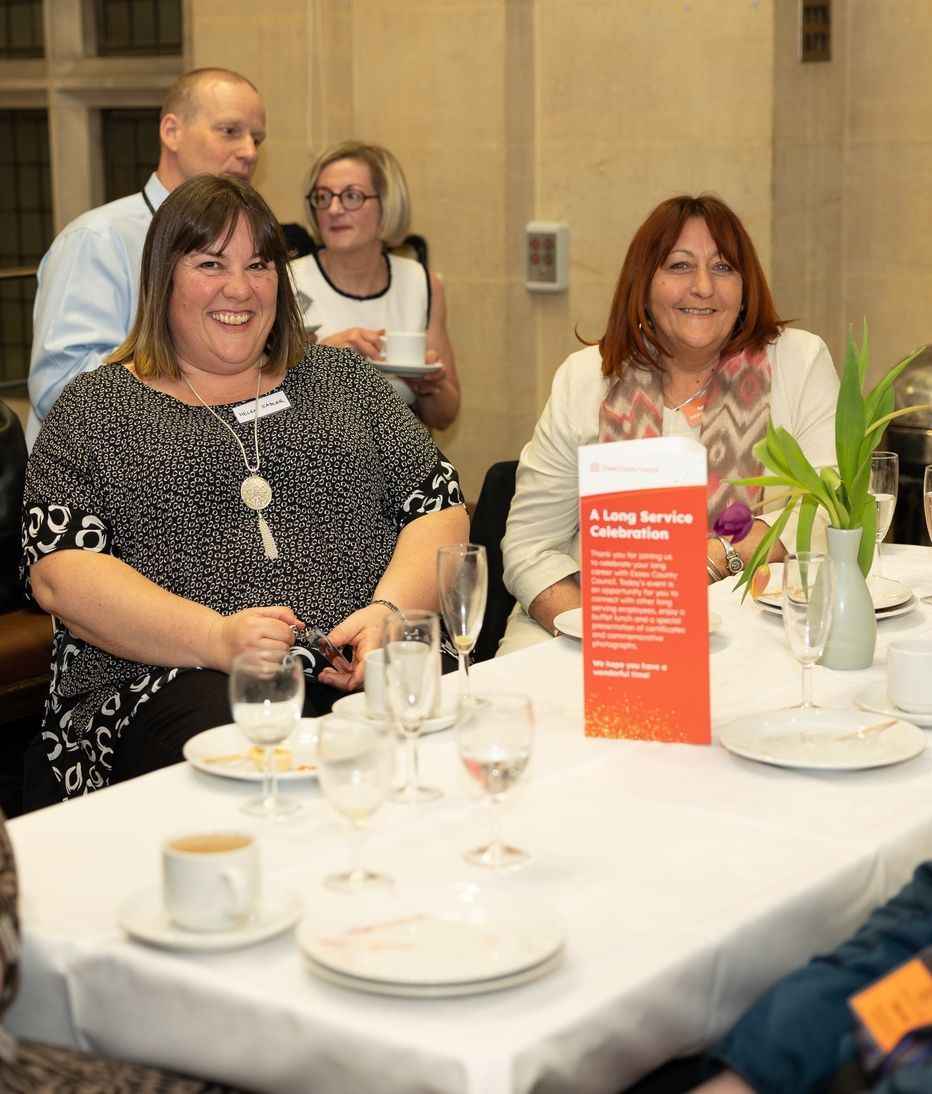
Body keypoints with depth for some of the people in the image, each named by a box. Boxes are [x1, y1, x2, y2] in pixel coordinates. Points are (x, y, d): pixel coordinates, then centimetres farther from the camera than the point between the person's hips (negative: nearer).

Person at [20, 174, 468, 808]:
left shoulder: (343, 380, 21)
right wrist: (217, 637, -15)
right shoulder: (94, 409, 12)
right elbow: (59, 573, 0)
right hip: (175, 679, -3)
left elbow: (440, 511, 15)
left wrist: (389, 610, -8)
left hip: (363, 665, 3)